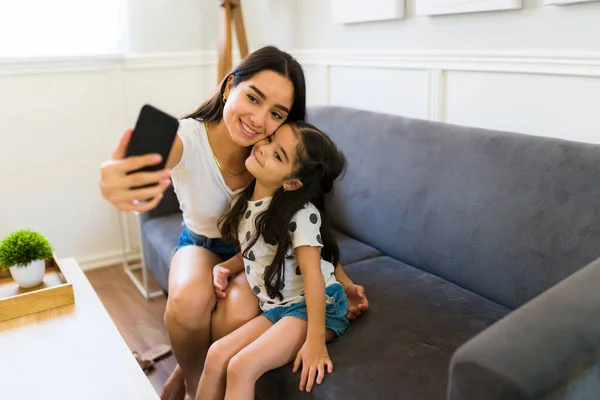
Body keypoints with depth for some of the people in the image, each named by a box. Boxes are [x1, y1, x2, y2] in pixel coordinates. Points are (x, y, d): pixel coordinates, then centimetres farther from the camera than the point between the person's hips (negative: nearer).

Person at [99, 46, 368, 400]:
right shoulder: (186, 138, -30)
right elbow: (145, 170, -53)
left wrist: (343, 281, -22)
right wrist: (116, 180, -77)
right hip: (201, 242, 0)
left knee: (240, 314, -30)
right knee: (189, 299, -32)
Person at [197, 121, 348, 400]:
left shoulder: (301, 213, -19)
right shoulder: (248, 201, 4)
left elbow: (312, 273, -22)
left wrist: (315, 340, -23)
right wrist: (224, 268, -1)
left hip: (316, 308, -7)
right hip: (277, 309, 7)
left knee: (241, 367, -20)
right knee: (217, 355, -8)